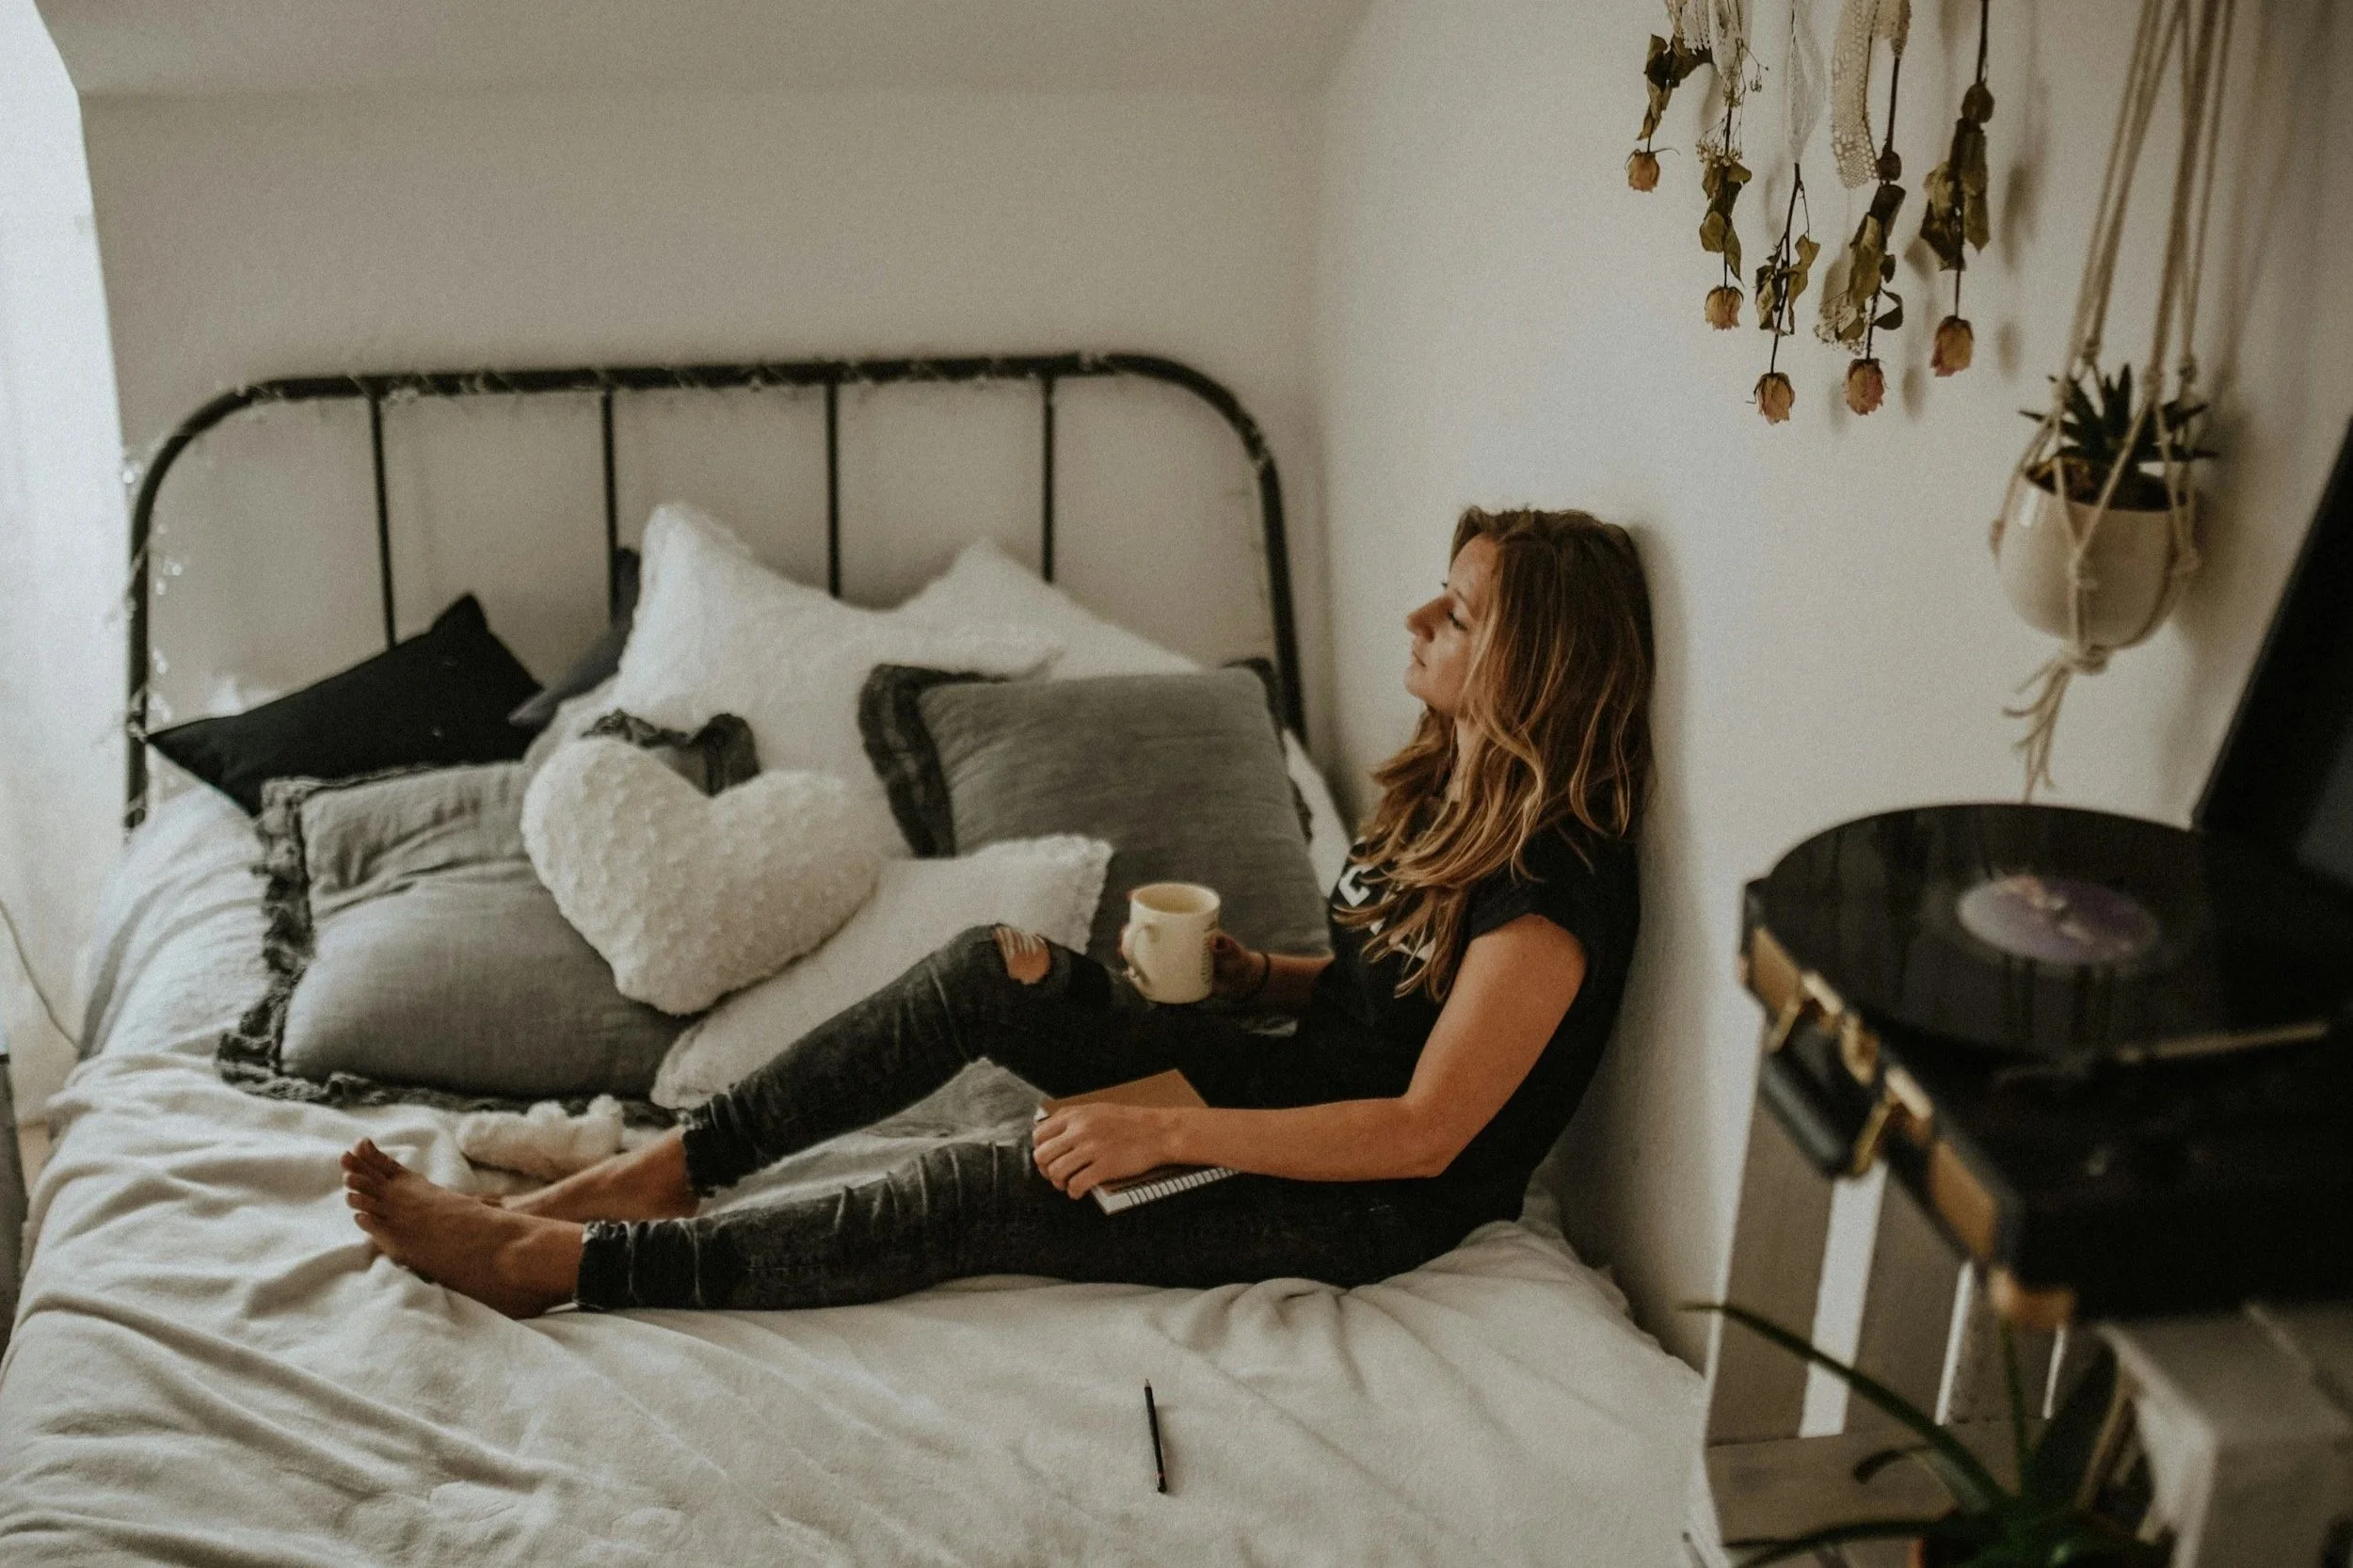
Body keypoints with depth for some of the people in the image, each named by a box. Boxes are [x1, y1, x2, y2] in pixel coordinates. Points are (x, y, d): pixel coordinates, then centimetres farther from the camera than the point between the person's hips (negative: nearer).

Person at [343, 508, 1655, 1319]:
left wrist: (1168, 1131, -28)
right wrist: (1253, 973, -3)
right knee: (993, 970, -13)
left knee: (994, 1193, -24)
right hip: (1304, 1084, 8)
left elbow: (1424, 1133, -26)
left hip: (1382, 1206, -8)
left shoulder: (1549, 894, -23)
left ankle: (563, 1263, -18)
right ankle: (672, 1165, -11)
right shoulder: (1447, 786, 5)